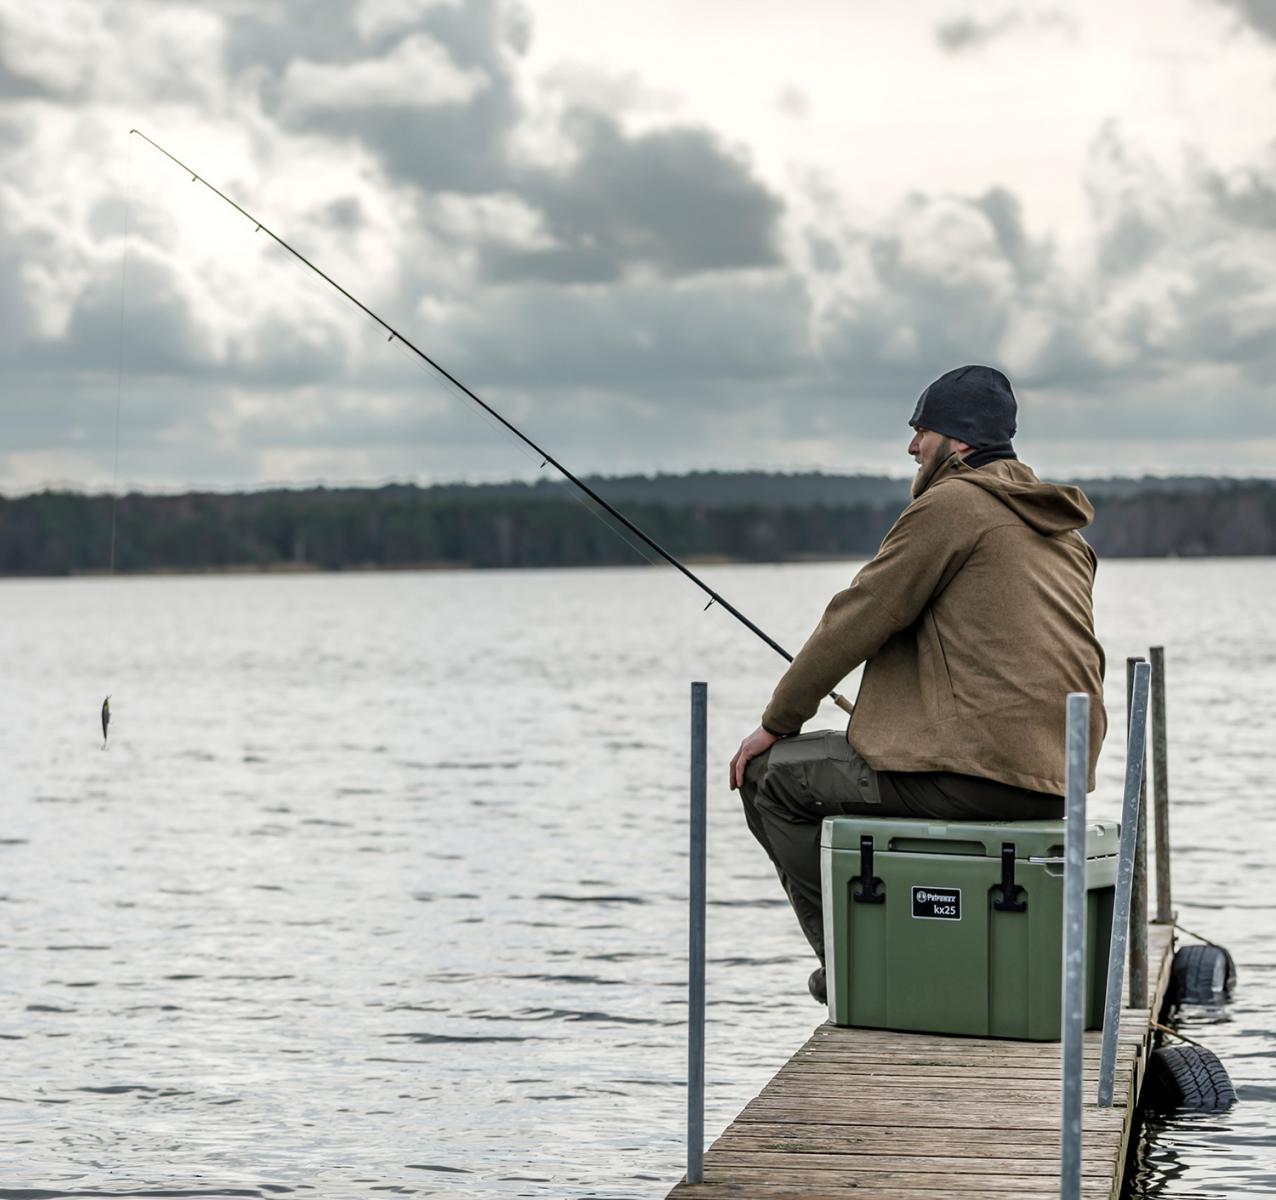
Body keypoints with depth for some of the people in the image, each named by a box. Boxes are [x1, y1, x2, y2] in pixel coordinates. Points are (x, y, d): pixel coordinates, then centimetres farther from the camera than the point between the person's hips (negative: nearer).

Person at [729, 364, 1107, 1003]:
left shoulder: (954, 503, -7)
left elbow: (857, 621, -6)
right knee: (849, 762, 31)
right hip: (1052, 784, 10)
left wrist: (776, 723, 5)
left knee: (774, 777, 5)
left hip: (974, 773, -9)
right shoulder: (1058, 524, 20)